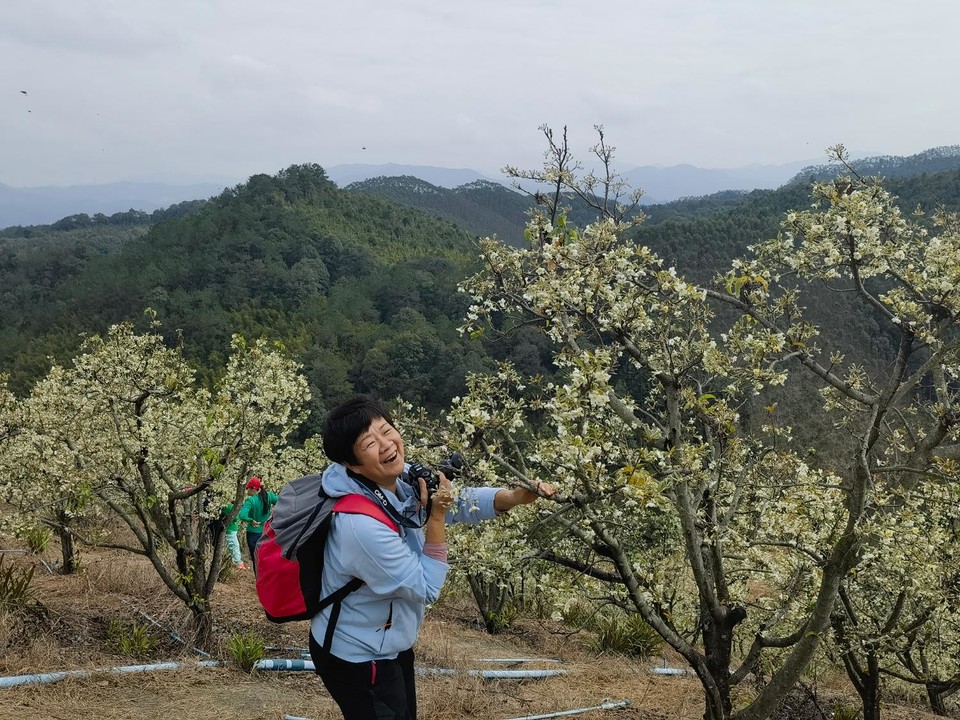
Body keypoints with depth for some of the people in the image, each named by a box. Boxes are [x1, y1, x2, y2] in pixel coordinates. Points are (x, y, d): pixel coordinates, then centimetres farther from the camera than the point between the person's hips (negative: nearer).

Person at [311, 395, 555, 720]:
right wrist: (437, 515, -27)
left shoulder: (401, 477, -11)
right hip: (357, 658, -8)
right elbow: (426, 589, -25)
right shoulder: (360, 525, -36)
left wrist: (515, 497, -12)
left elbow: (459, 501, 4)